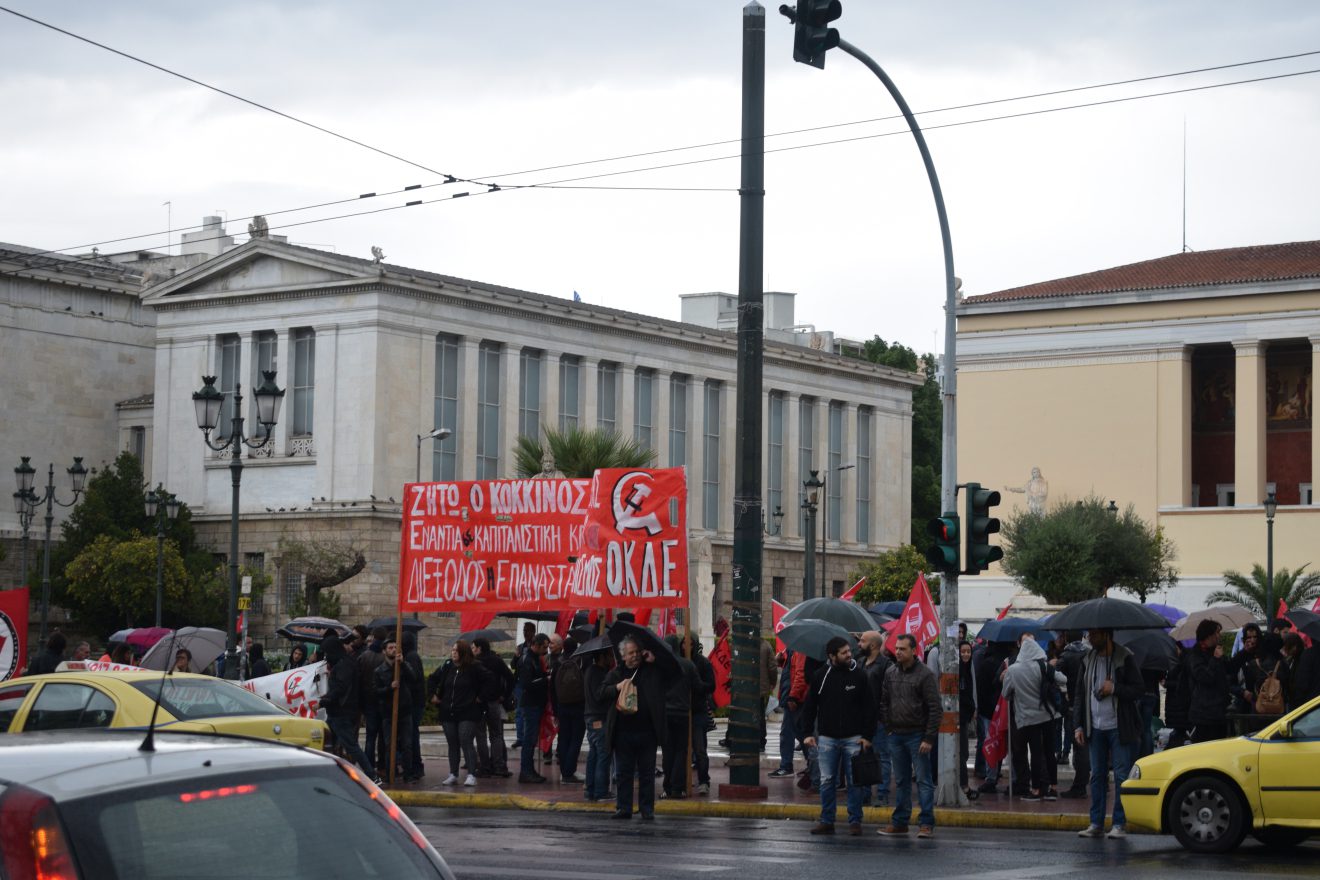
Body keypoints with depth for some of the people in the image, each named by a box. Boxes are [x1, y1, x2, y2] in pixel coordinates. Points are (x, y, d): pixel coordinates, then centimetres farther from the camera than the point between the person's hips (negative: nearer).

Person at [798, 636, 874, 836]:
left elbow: (869, 707, 0)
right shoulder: (820, 676, 2)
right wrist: (807, 733, 1)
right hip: (827, 738, 1)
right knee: (827, 781, 5)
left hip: (853, 738, -1)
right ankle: (826, 821, 12)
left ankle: (855, 821, 10)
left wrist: (867, 735, -5)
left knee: (855, 782, 2)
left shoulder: (859, 675, -1)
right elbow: (809, 706, 8)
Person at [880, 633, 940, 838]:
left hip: (917, 735, -6)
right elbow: (885, 702, 16)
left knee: (924, 780, -3)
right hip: (896, 735, 6)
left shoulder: (925, 674, -8)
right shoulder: (890, 673, 9)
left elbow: (935, 708, -10)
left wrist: (929, 738, -14)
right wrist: (888, 726, 4)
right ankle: (900, 821, 17)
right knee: (901, 781, 12)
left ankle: (926, 823, -2)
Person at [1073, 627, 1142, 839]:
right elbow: (1080, 694, 14)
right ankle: (1096, 823, 12)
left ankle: (1120, 824, 2)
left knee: (1121, 776, -3)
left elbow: (1138, 690, -6)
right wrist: (1078, 726, 7)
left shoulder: (1125, 658, -6)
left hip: (1119, 728, -5)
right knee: (1097, 775, 7)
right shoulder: (1087, 660, 10)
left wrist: (1114, 688, -20)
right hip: (1096, 728, 5)